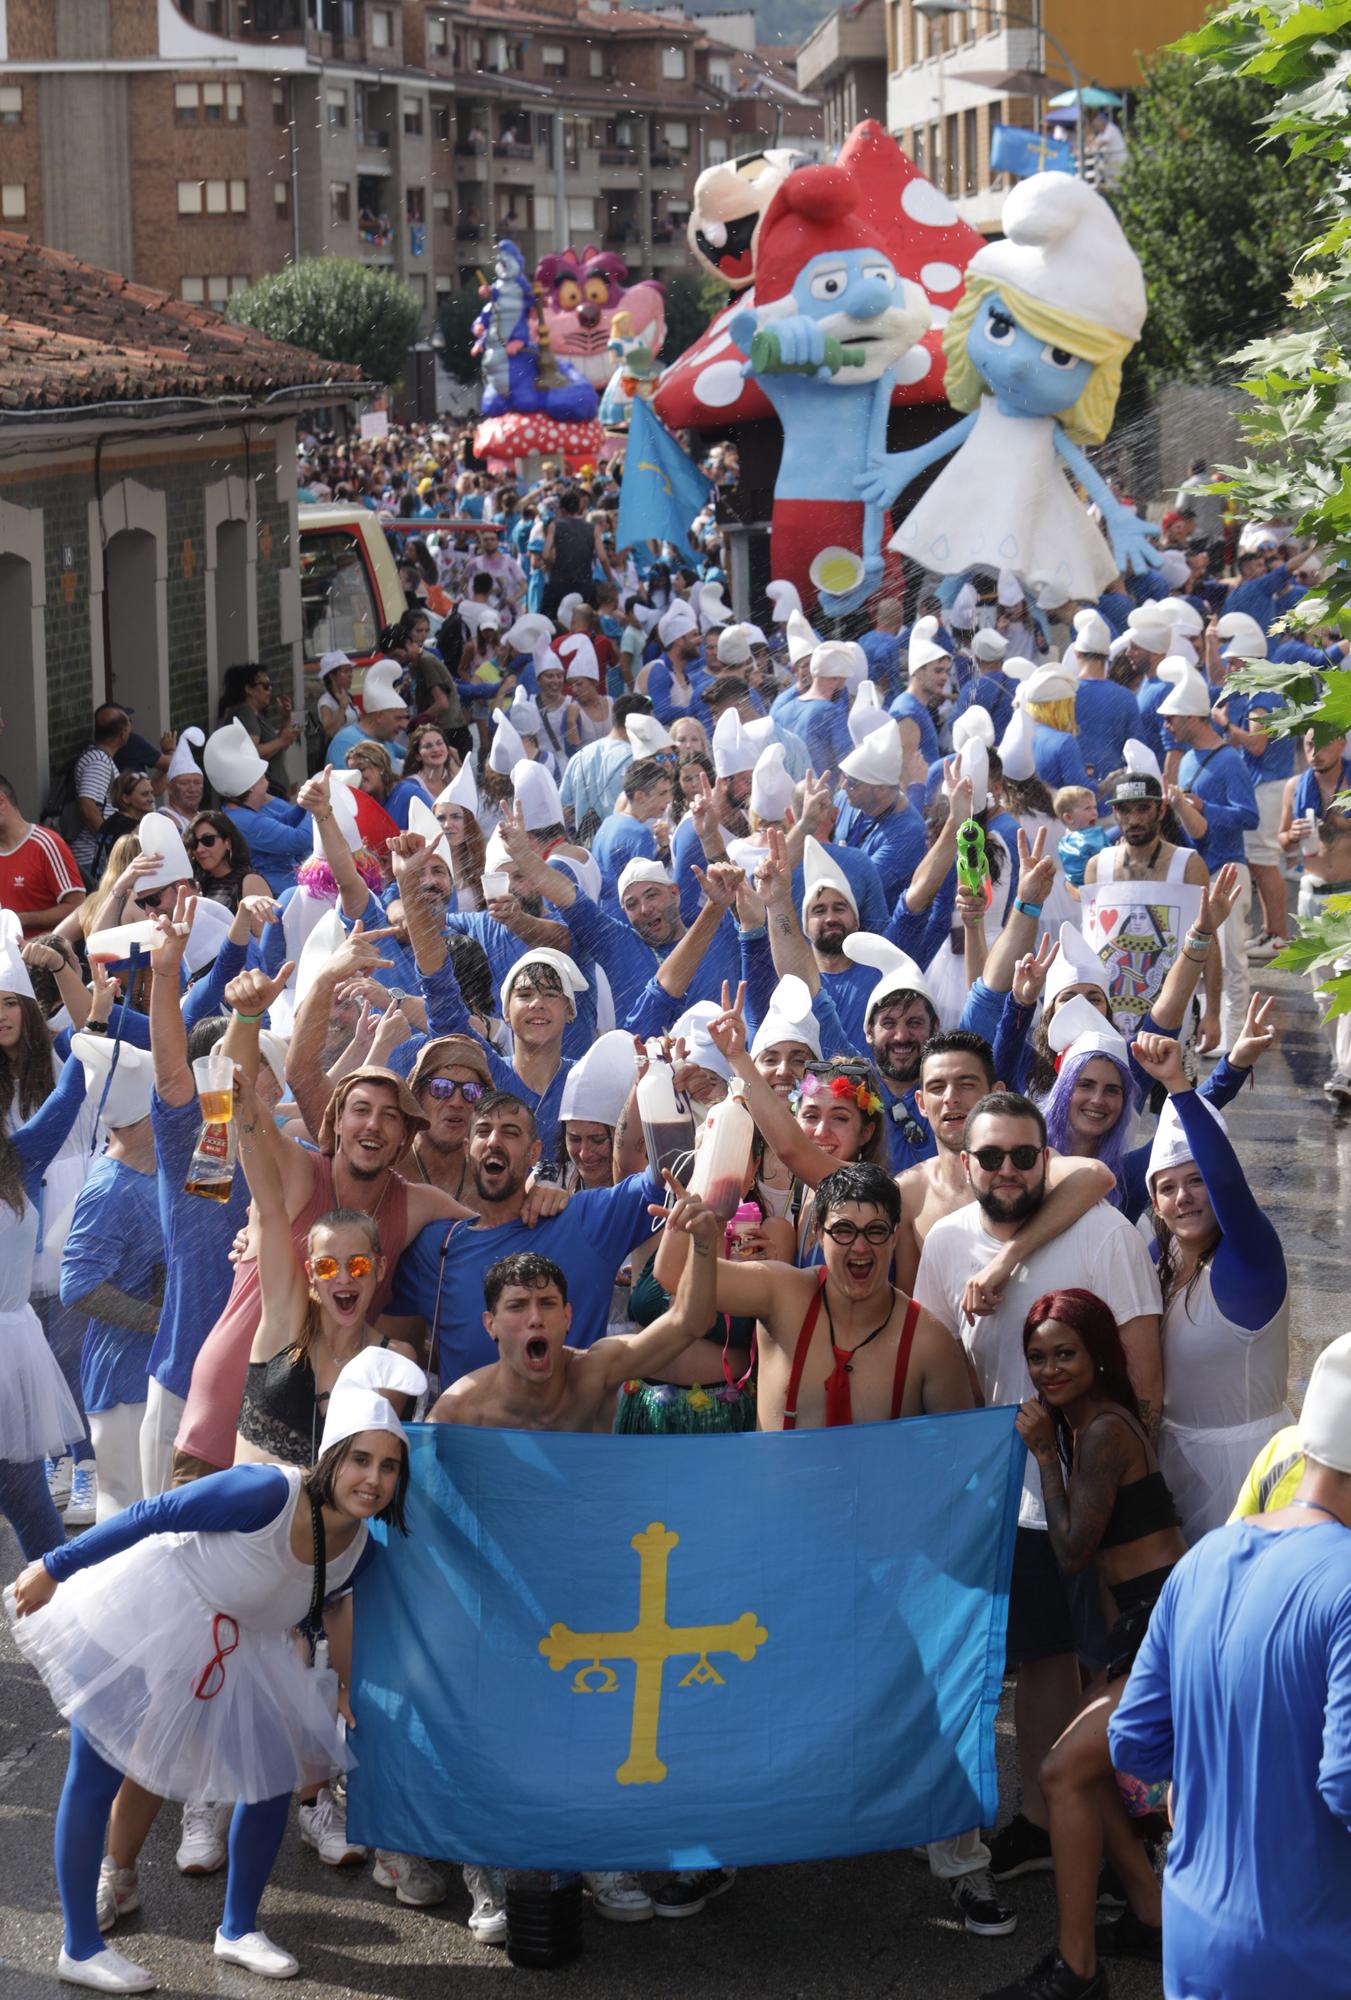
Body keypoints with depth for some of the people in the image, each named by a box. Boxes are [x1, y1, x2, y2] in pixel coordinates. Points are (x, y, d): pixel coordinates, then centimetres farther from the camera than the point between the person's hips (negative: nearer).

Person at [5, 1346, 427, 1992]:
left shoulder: (359, 1551, -9)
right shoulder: (268, 1493, -32)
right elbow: (151, 1516, -25)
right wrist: (54, 1567, -22)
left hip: (231, 1653, 7)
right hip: (133, 1622, -7)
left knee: (276, 1778, 6)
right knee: (95, 1779, -1)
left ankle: (238, 1931, 23)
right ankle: (80, 1950, 11)